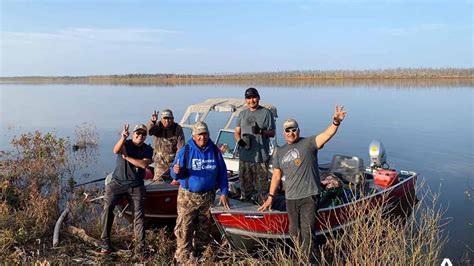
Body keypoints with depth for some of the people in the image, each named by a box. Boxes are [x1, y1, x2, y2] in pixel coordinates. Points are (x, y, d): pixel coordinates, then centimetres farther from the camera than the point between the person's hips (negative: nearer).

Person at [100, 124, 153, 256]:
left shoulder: (147, 149, 5)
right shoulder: (125, 143, 1)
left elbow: (144, 164, -13)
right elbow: (116, 150, -22)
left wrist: (127, 157, -12)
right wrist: (123, 138, -39)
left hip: (136, 186, 1)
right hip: (117, 182, -1)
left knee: (138, 215, -4)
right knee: (107, 207, -16)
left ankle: (140, 247, 3)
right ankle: (105, 243, -5)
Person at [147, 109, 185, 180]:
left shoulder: (177, 128, -9)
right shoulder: (158, 126, -4)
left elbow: (180, 147, -11)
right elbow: (148, 131, -27)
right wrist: (152, 121, -46)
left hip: (173, 159, -1)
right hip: (160, 159, 1)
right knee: (158, 180, 1)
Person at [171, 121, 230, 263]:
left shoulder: (215, 151, 0)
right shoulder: (186, 151, -7)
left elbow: (222, 173, 6)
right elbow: (175, 174, -5)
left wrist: (224, 193, 2)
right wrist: (176, 171, -30)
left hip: (208, 196, 3)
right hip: (187, 196, -3)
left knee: (204, 228, 14)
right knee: (185, 228, -3)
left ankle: (200, 254, 29)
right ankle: (183, 256, 9)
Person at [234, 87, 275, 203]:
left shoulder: (266, 113, 1)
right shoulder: (242, 114, 14)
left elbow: (272, 133, -2)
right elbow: (237, 132, 15)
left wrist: (261, 131, -21)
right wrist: (239, 140, -7)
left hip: (261, 156, -4)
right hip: (244, 155, 4)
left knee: (262, 183, -2)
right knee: (245, 182, 14)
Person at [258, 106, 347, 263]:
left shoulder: (308, 143, -1)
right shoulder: (280, 152, 13)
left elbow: (328, 134, -17)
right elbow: (276, 176, 15)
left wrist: (335, 122, -36)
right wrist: (270, 197, 12)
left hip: (309, 196, -5)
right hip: (291, 198, 5)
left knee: (307, 231, -8)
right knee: (294, 232, 13)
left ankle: (309, 261, 2)